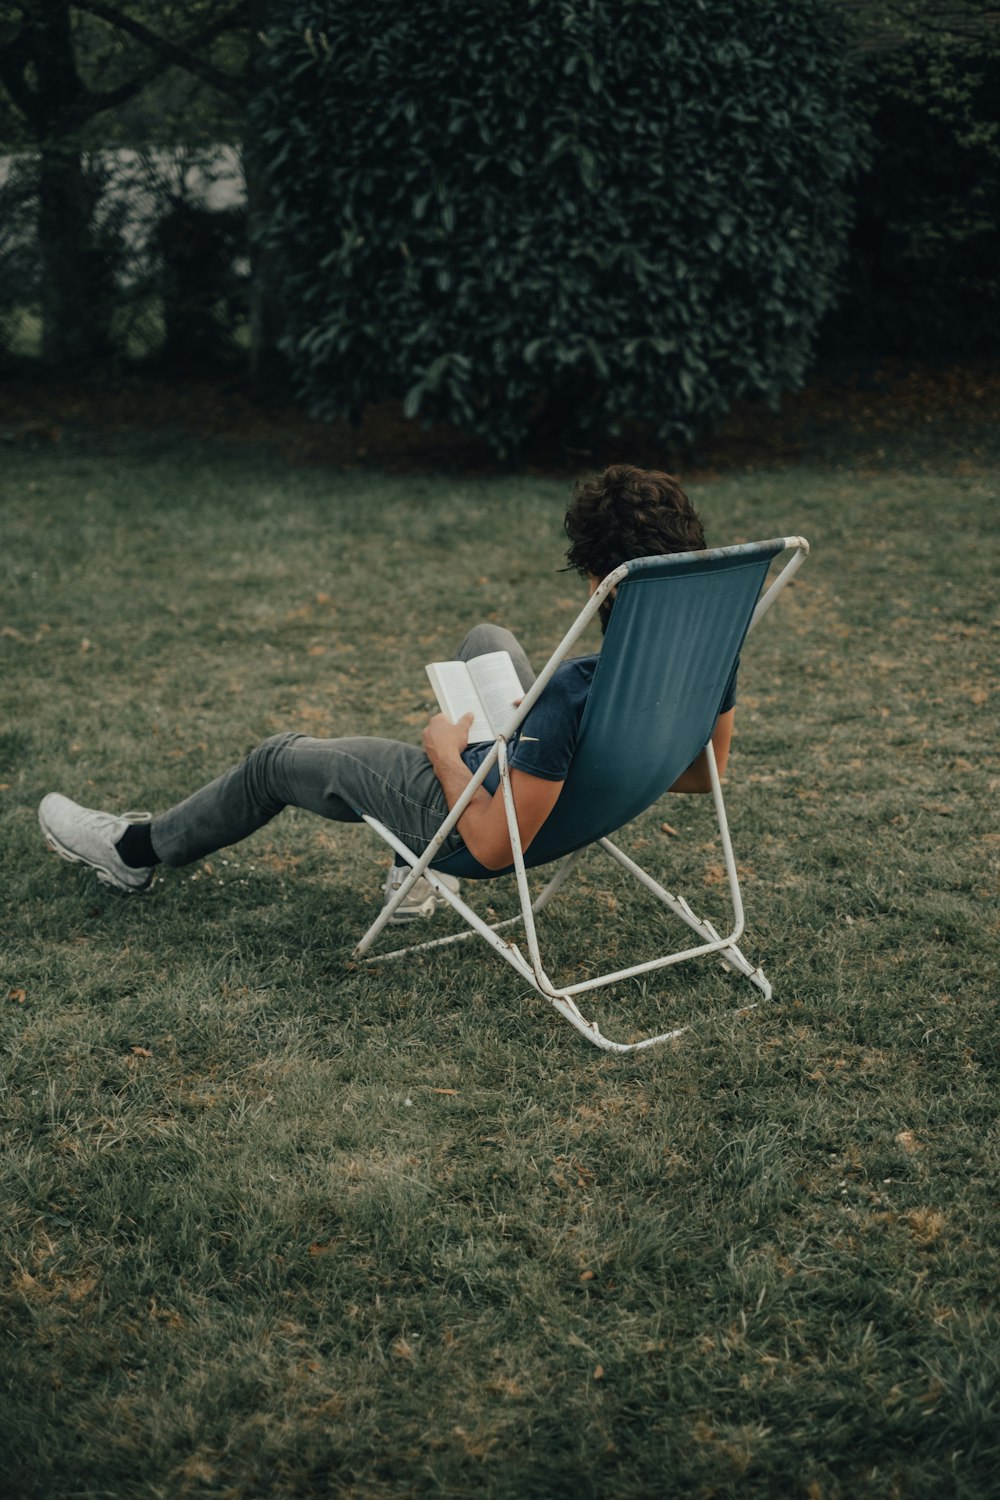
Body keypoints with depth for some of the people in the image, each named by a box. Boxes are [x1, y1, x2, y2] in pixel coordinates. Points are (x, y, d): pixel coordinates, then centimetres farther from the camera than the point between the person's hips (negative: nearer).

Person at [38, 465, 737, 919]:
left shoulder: (575, 691, -40)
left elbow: (494, 849, -30)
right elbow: (704, 775, 1)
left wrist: (447, 754, -14)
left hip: (484, 816, -6)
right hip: (589, 798, 7)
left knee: (281, 759, 16)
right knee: (487, 639, 29)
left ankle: (136, 850, 45)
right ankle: (420, 872, 34)